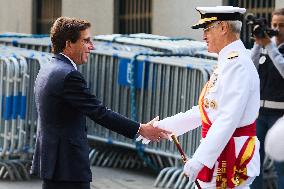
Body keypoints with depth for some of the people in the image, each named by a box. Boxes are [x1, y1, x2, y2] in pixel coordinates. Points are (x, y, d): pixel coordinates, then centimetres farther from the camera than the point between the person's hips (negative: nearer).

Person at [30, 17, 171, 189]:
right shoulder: (69, 75, -18)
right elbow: (100, 112, -19)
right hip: (68, 166, -10)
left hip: (51, 160, 10)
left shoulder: (47, 70, 12)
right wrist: (141, 130, -13)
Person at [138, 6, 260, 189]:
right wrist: (161, 126, 17)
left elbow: (228, 119, -25)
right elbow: (205, 111, 18)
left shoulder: (237, 64, -17)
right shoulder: (228, 62, 14)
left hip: (231, 157, -9)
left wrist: (199, 160, -27)